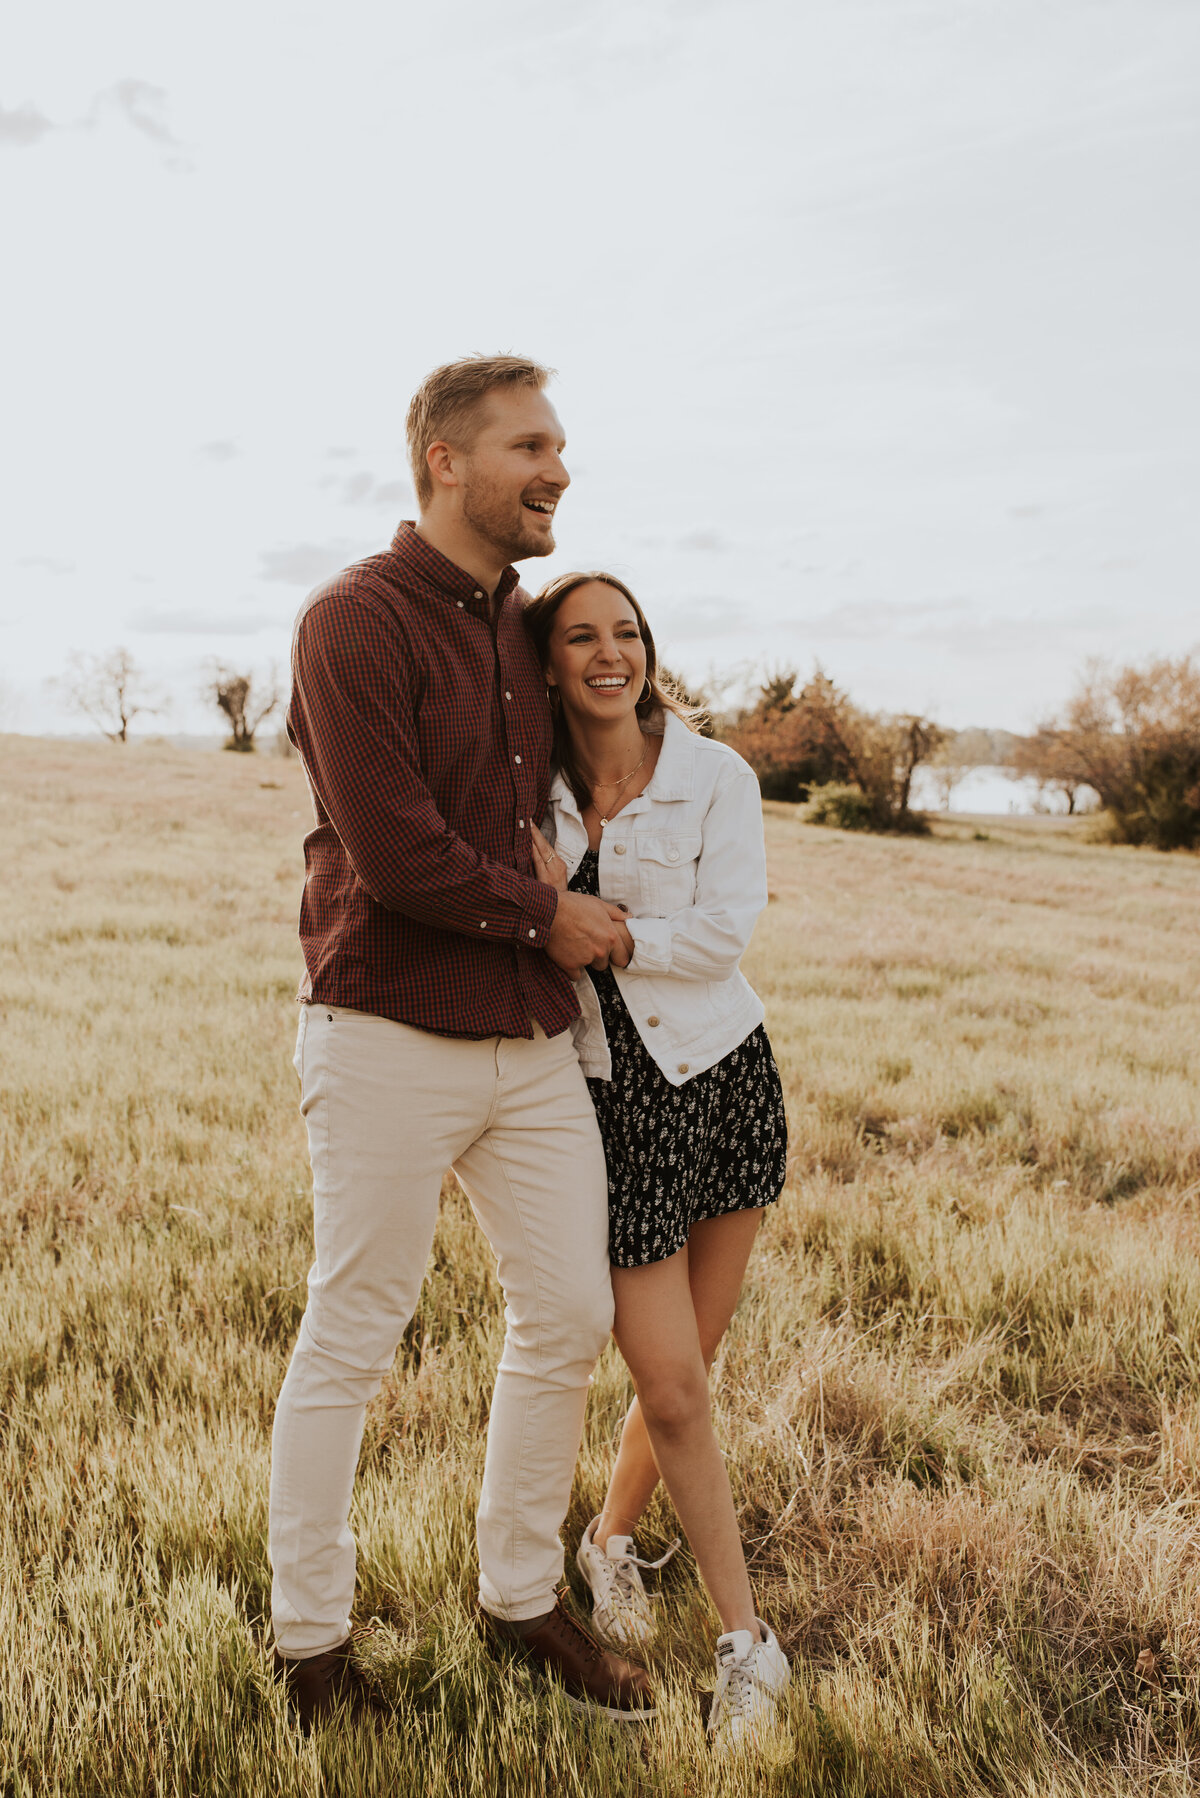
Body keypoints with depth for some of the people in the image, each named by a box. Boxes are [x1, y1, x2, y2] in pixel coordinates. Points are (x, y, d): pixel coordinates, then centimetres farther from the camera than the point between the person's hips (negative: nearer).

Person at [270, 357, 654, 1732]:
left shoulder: (526, 624, 13)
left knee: (571, 1317, 11)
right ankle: (310, 1641, 26)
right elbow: (394, 854, -19)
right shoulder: (355, 621, -11)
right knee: (349, 1343, 6)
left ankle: (522, 1598, 32)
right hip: (391, 1041, -7)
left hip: (535, 1045, 8)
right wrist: (547, 916, -8)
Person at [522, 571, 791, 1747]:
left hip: (723, 1084, 0)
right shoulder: (527, 788, -1)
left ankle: (611, 1540, 42)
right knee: (671, 1388, -1)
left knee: (682, 1367, 11)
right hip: (607, 1099, 0)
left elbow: (722, 932, -15)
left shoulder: (714, 777, -7)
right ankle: (747, 1645, 20)